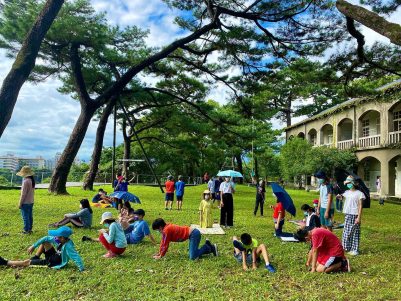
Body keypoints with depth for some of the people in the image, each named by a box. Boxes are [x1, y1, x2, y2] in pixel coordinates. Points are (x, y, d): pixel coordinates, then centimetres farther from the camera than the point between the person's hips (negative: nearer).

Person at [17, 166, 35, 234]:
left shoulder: (26, 181, -20)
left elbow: (23, 194, -19)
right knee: (30, 216, 14)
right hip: (31, 202, 9)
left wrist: (20, 203, -12)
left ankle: (26, 230, 5)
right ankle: (30, 229, 22)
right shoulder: (32, 180, 7)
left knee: (25, 217, 0)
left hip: (25, 203, -9)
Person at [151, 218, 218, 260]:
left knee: (193, 257, -12)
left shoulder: (166, 230, -13)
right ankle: (210, 247, 17)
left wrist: (161, 256, 5)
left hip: (194, 234, -10)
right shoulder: (167, 227, 14)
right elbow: (163, 242, 24)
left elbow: (165, 245, -7)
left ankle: (210, 248, 0)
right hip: (193, 233, 10)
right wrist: (159, 253, 25)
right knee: (193, 253, 16)